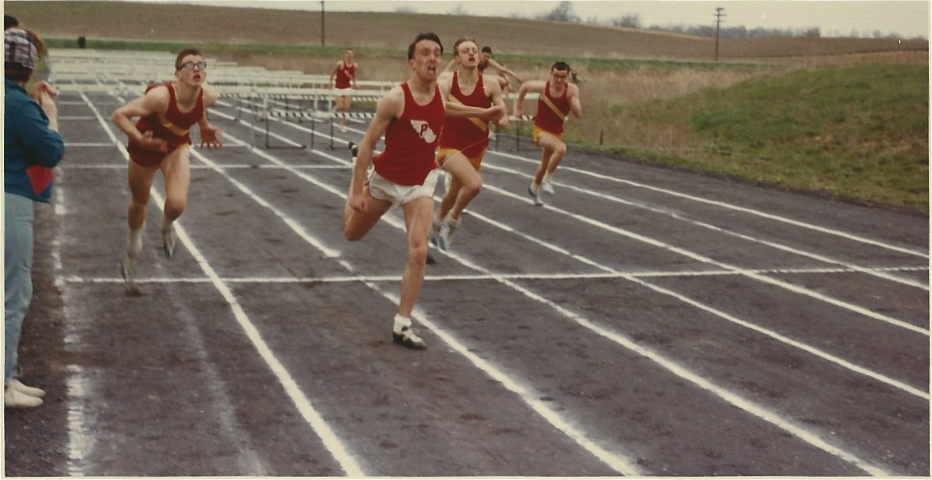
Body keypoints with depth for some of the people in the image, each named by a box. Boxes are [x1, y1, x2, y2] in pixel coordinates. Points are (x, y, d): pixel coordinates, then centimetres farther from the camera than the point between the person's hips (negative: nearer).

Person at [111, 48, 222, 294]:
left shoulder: (208, 96, -25)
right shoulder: (161, 96, -39)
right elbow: (119, 115, -32)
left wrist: (205, 128, -6)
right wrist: (139, 139, -44)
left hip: (176, 148, 2)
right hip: (145, 148, -2)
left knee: (177, 204, -20)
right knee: (139, 204, 18)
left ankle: (167, 226, 20)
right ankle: (134, 244, 52)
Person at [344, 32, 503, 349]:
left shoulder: (440, 92, -9)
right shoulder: (395, 99, -25)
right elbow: (369, 142, -20)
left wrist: (482, 113, 19)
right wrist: (357, 190, -21)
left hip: (421, 182, 2)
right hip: (385, 179, -2)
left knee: (418, 253, -15)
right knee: (352, 234, 22)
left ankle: (402, 325, -5)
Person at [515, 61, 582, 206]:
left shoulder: (572, 90, -15)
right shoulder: (542, 86, -20)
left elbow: (578, 114, -18)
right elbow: (524, 86, 0)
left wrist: (571, 99, -34)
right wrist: (518, 108, 6)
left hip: (557, 132, 4)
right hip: (541, 130, -4)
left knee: (545, 164, 24)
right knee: (561, 148, -34)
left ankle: (534, 188, 52)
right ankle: (547, 180, -14)